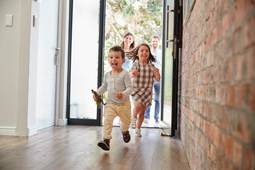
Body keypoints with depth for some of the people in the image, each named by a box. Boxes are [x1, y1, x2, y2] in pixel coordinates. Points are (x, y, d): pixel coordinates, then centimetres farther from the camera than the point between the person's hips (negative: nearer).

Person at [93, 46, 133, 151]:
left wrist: (123, 94, -38)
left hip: (124, 104, -2)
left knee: (126, 121, 19)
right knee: (107, 121, -16)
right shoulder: (107, 75, 1)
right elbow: (104, 86, 17)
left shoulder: (125, 74, -16)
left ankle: (125, 131, 52)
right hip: (110, 103, 3)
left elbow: (130, 88, -20)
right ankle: (106, 140, -16)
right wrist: (97, 93, 4)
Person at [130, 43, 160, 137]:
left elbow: (157, 79, 3)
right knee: (138, 105, -26)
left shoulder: (151, 66, 3)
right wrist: (132, 74, -41)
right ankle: (134, 117, 6)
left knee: (142, 111, 7)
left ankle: (138, 129, 24)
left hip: (147, 91, 3)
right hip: (136, 90, -3)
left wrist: (157, 73, -18)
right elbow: (131, 73, -18)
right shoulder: (136, 64, -4)